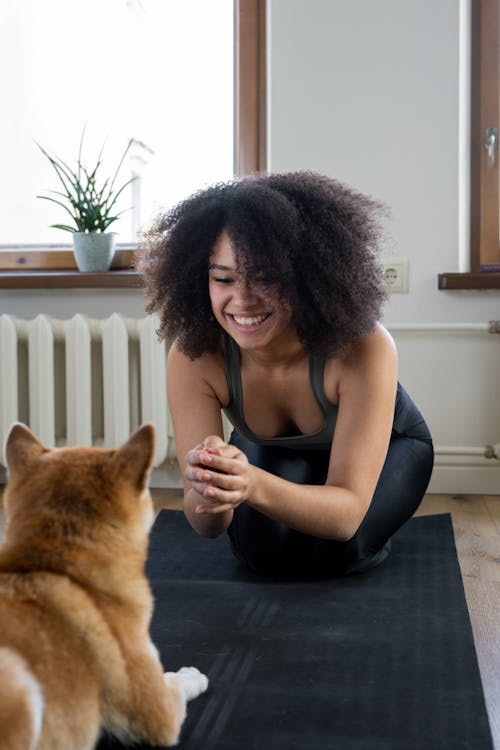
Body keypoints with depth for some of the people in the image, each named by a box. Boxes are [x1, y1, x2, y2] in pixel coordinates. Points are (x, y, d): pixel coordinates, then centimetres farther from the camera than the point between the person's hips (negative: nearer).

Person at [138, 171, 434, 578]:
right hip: (273, 454, 2)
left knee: (331, 551, -25)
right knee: (262, 546, -23)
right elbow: (207, 525, -30)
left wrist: (255, 486, -60)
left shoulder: (365, 348, -39)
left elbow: (347, 512, -40)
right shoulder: (193, 358, -31)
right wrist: (207, 494, -55)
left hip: (387, 450, -1)